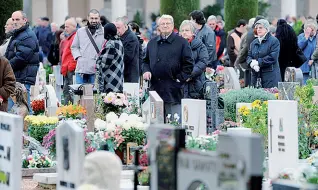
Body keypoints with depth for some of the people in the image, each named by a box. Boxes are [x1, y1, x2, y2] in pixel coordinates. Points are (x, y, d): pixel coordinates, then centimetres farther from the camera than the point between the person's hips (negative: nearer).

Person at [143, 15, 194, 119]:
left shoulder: (182, 42, 1)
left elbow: (189, 63, 0)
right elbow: (146, 61, 25)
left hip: (173, 91, -4)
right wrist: (146, 71, 5)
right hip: (155, 88, 4)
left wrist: (180, 79, -7)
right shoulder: (152, 43, 16)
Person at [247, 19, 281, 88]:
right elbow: (249, 56, 15)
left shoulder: (274, 41, -3)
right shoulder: (254, 42, 18)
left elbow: (273, 57, -12)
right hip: (256, 76, 6)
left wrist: (258, 62, -13)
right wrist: (251, 63, -9)